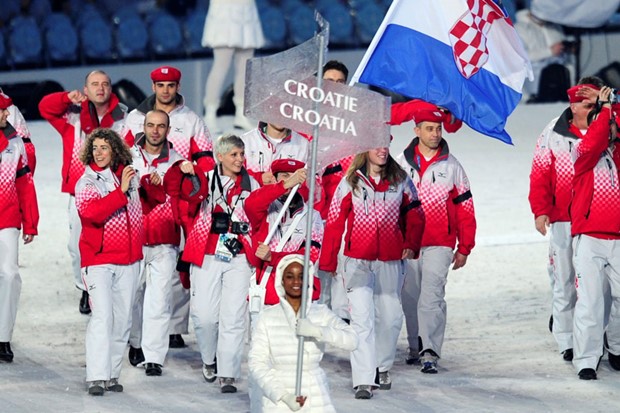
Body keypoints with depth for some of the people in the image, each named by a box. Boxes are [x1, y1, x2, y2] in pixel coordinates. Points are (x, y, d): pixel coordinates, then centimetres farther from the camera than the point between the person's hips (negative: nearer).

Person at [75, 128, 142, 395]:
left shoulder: (129, 175, 9)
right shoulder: (87, 182, -5)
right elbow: (91, 212, -24)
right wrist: (121, 191, -24)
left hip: (129, 260, 5)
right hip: (99, 259, -5)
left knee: (123, 319, 8)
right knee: (102, 316, -15)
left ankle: (112, 375, 15)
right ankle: (96, 378, -19)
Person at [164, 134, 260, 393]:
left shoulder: (252, 186, 11)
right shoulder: (205, 180, 6)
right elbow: (173, 189, -9)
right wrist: (182, 171, -29)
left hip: (239, 258, 1)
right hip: (207, 257, -1)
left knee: (233, 317, -5)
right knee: (204, 315, -2)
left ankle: (228, 374, -2)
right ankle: (209, 361, 24)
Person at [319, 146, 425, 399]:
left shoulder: (400, 181, 5)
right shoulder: (350, 183, 0)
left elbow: (415, 215, 13)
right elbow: (334, 222, 3)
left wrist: (411, 245, -3)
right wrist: (328, 262, 3)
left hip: (391, 261, 3)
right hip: (358, 261, -3)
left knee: (390, 316, 9)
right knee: (362, 318, -10)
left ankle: (382, 368, 33)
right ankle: (363, 381, -14)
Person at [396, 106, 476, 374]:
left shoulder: (451, 166, 5)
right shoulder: (402, 164, 7)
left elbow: (465, 210, 8)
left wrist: (464, 249, 5)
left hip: (439, 245, -2)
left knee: (432, 296, -14)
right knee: (410, 297, 7)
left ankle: (430, 352, -19)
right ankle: (415, 346, 22)